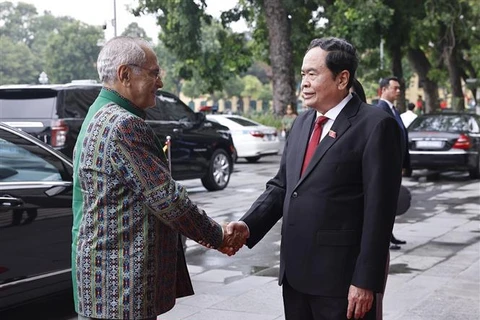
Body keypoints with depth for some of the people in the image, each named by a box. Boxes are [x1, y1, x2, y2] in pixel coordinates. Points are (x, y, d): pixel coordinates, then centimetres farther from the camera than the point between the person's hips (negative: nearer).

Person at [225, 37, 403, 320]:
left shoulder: (375, 125, -10)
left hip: (341, 276, -6)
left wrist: (366, 281, -16)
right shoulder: (302, 123, 12)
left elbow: (379, 210, -14)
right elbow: (281, 186, 13)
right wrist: (248, 225, -3)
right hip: (296, 274, 7)